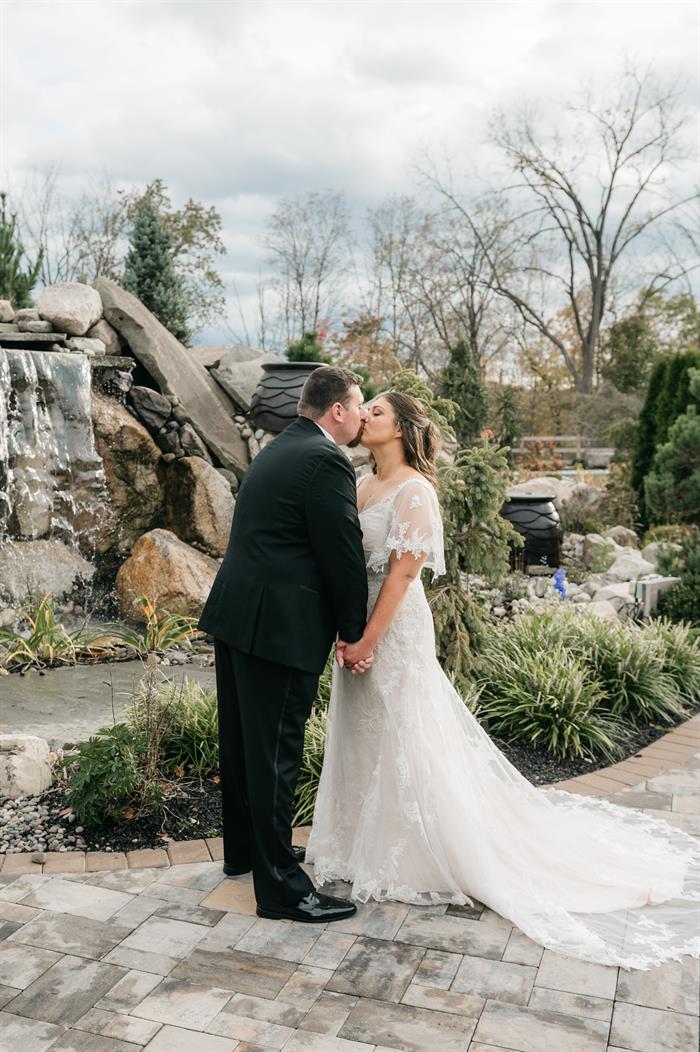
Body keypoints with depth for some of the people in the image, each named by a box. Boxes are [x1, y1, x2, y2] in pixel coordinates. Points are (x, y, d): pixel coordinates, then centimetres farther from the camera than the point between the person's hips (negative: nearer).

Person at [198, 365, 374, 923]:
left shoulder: (278, 450, 16)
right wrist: (356, 634, -1)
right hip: (278, 627, -10)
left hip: (235, 615, 10)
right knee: (275, 752, 0)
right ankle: (282, 886, 14)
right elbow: (344, 556, -14)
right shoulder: (326, 461, -15)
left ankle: (245, 849, 38)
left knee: (243, 741, 20)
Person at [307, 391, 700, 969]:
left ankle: (416, 860, 23)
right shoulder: (362, 486, 7)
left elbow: (402, 572, -20)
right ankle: (370, 842, 37)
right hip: (358, 626, 8)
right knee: (363, 739, 18)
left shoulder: (413, 490, -16)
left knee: (404, 742, 4)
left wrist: (367, 640, -20)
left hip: (396, 629, -8)